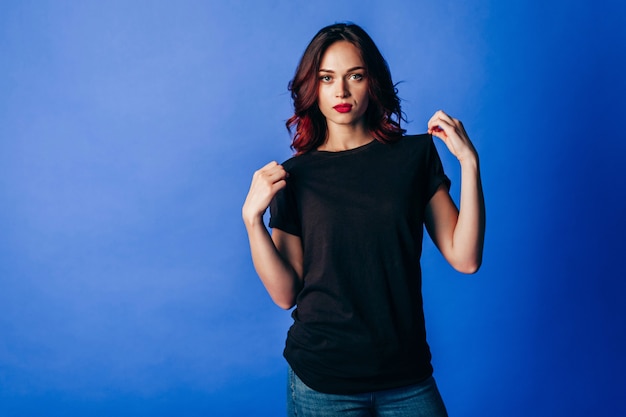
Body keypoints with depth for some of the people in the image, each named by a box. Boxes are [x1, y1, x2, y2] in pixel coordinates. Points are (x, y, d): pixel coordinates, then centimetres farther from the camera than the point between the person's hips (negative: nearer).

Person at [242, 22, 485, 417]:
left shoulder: (416, 155, 0)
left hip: (407, 374, 1)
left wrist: (469, 162, -11)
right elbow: (285, 294, -4)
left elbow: (465, 258, -6)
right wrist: (252, 217, -15)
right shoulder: (296, 175, -1)